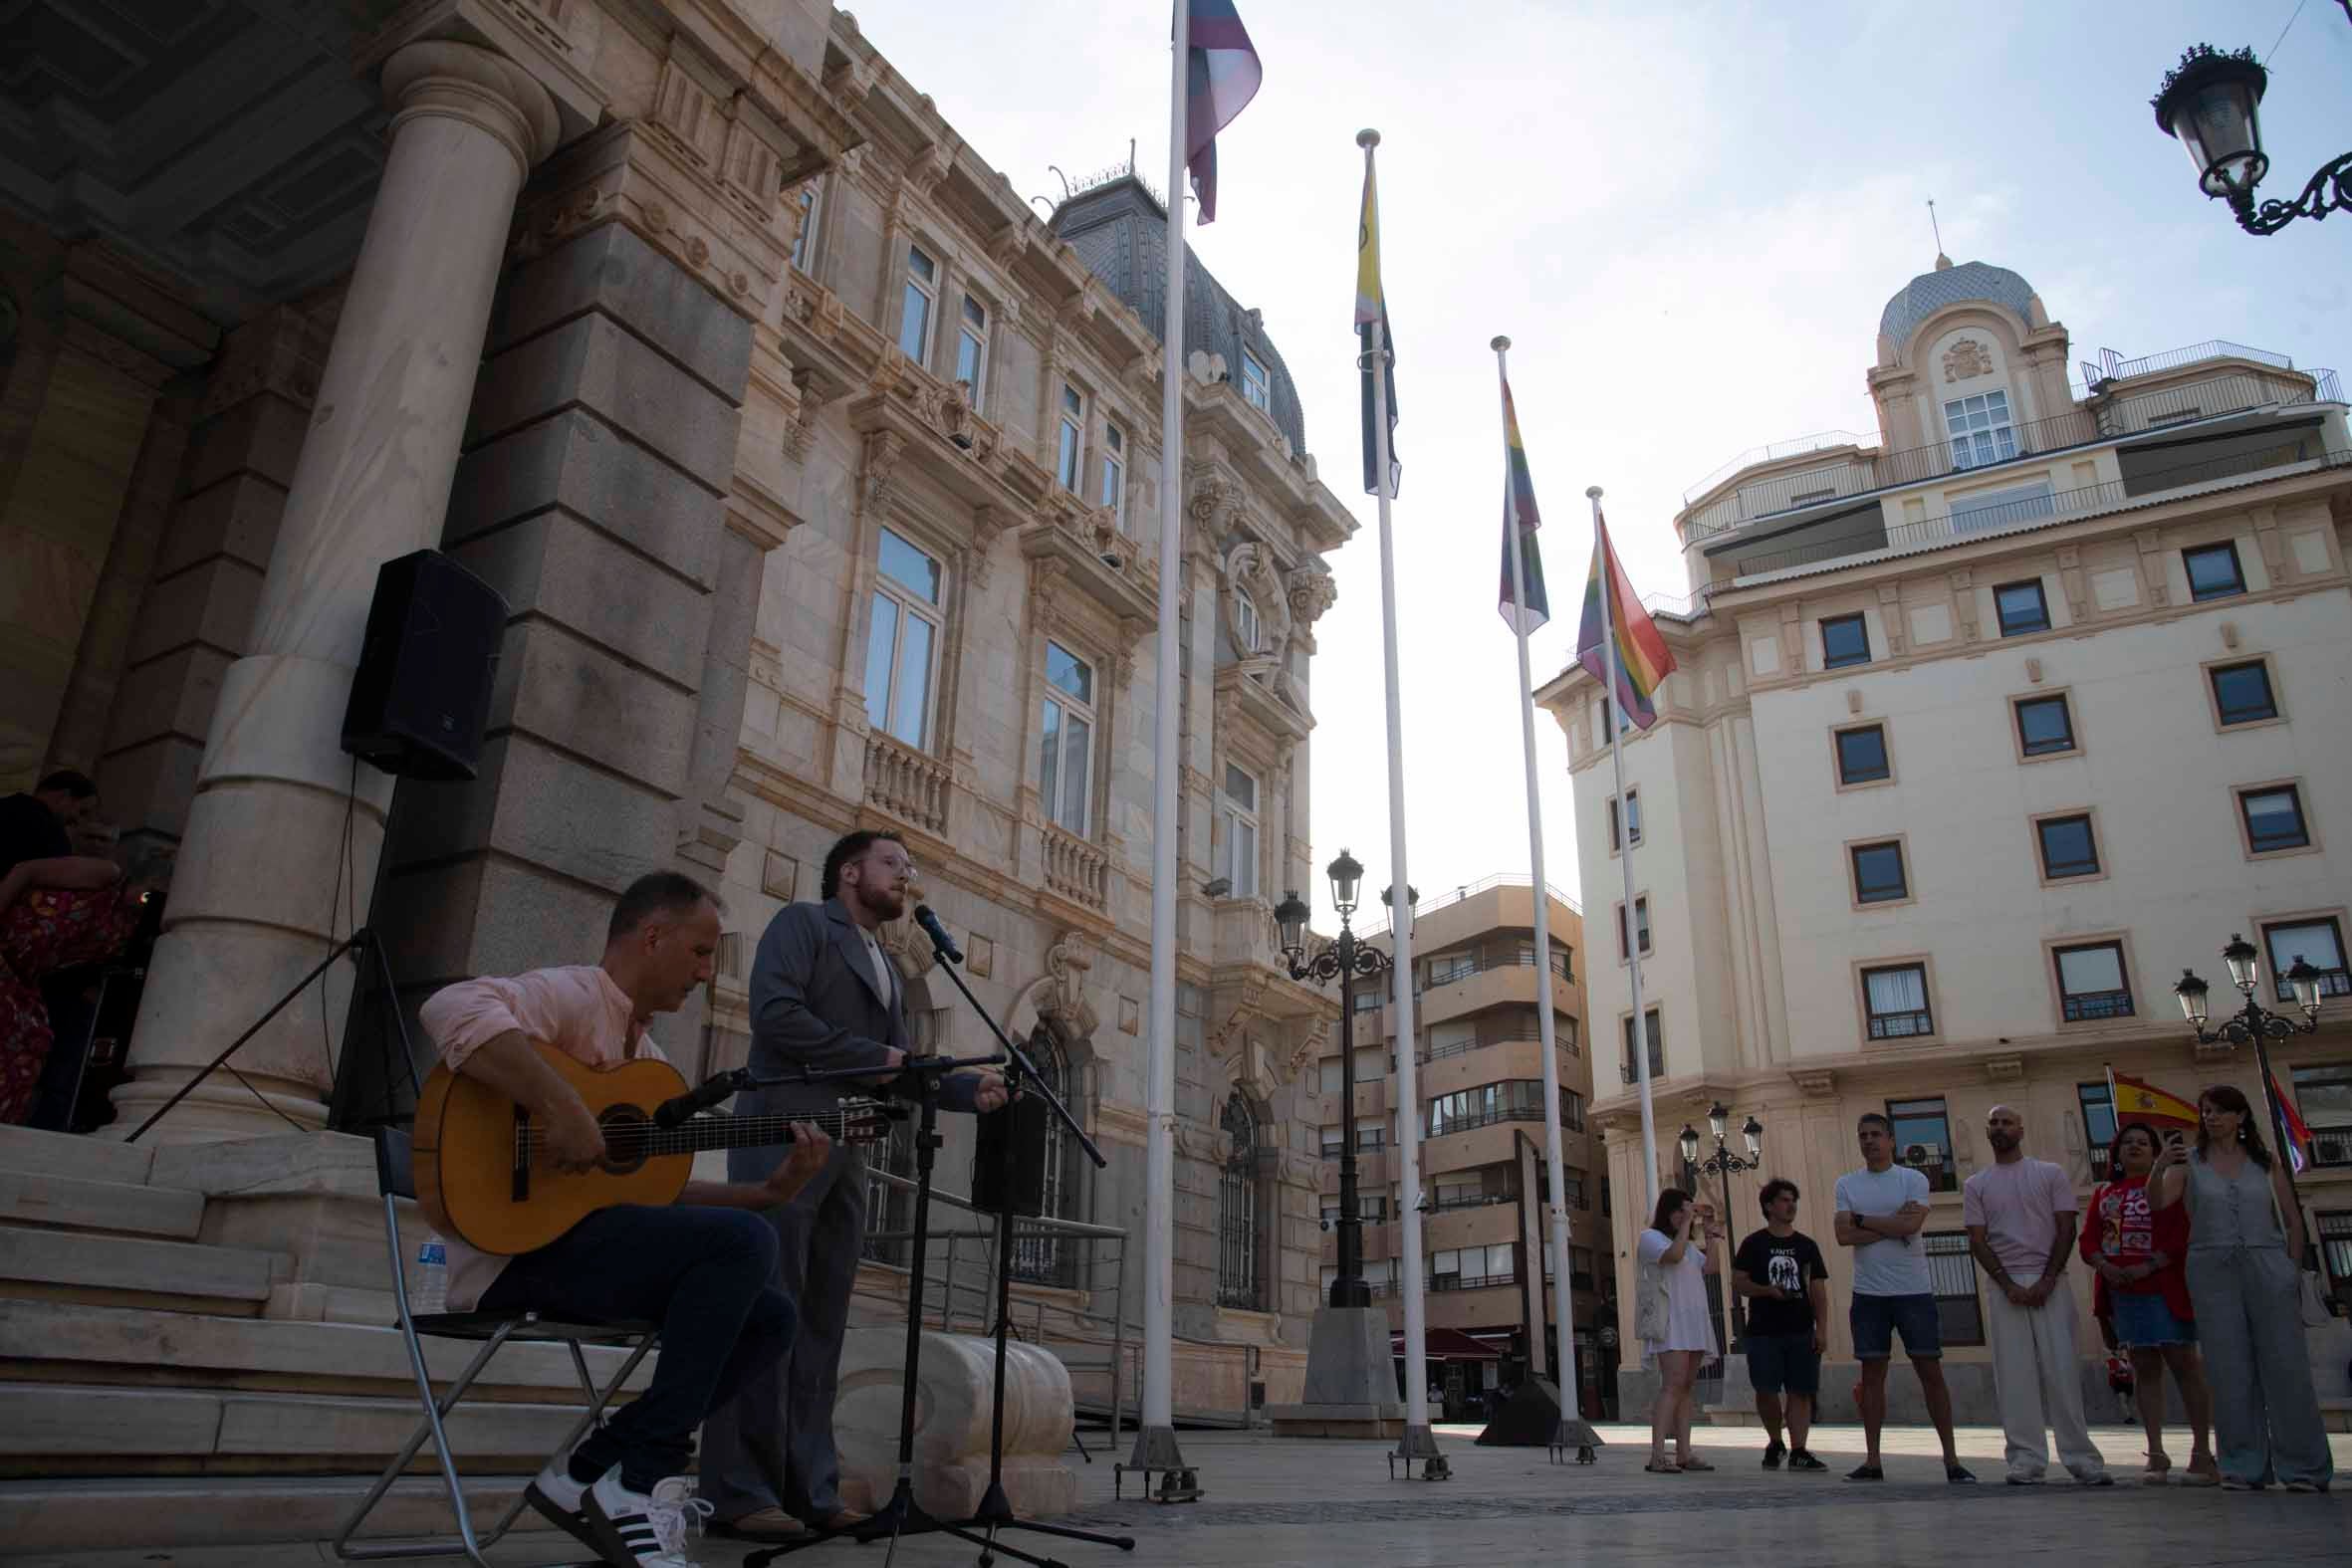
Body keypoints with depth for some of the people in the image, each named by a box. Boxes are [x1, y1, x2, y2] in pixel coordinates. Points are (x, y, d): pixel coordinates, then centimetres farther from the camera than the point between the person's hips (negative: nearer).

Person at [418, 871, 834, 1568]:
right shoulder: (572, 996, -8)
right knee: (741, 1242, -26)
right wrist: (563, 1109, -34)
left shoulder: (649, 1058, 20)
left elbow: (660, 1194, 17)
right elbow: (453, 1009, -30)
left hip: (587, 1241, 9)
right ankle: (642, 1481, -15)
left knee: (770, 1317, 2)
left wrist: (771, 1190, 6)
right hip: (517, 1248, -9)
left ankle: (589, 1472, 3)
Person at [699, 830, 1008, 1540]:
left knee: (821, 1322, 6)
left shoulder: (887, 967, 24)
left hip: (846, 1154, 8)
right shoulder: (802, 924, 3)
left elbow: (902, 1069, 17)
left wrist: (969, 1088, -1)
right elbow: (774, 1013, -14)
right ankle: (739, 1493, -3)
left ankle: (810, 1488, 9)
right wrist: (873, 1056, -8)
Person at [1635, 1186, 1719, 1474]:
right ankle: (1657, 1456, -22)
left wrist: (1709, 1234, 12)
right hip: (1669, 1324, -8)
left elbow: (1709, 1269, 12)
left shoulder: (1689, 1243, 25)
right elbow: (1673, 1255, -19)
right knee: (1673, 1384, -18)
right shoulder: (1651, 1237, 1)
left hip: (1693, 1324, 8)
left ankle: (1683, 1454, 5)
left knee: (1686, 1387, 5)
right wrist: (1686, 1223, -11)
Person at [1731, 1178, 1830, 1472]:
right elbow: (1738, 1282, 1)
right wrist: (1768, 1290, -17)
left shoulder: (1807, 1245, 10)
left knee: (1800, 1391, -3)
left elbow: (1818, 1290, 8)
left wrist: (1822, 1329, -3)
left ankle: (1798, 1451, 0)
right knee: (1766, 1391, -3)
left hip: (1801, 1331, 2)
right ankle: (1776, 1443, 19)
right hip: (1763, 1331, -2)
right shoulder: (1754, 1243, 4)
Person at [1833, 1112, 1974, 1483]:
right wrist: (1892, 1225, -12)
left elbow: (1911, 1224, -17)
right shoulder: (1846, 1184, 6)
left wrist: (1862, 1220, -8)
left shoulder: (1913, 1179, 0)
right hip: (1868, 1293, 2)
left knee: (1930, 1370, 1)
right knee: (1872, 1373, 5)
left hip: (1913, 1290, -2)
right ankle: (1872, 1460, 11)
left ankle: (1951, 1458, 9)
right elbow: (1843, 1235, -6)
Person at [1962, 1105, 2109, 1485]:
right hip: (2005, 1285, 1)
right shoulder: (1976, 1184, 12)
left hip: (2049, 1283, -1)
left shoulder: (2050, 1174, 9)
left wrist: (2046, 1281, -9)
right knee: (2015, 1375, -2)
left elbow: (2066, 1229, 2)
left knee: (2062, 1369, -5)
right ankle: (2026, 1459, 1)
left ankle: (2081, 1458, 1)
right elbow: (1977, 1240, 5)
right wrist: (2008, 1284, -8)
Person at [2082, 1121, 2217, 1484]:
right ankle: (2156, 1455, 9)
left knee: (2183, 1363, -5)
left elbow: (2184, 1232, -9)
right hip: (2121, 1291, 5)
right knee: (2144, 1368, 7)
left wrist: (2149, 1266, -17)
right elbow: (2089, 1240, 12)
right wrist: (2105, 1267, -8)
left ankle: (2202, 1454, 0)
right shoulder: (2103, 1195, 16)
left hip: (2163, 1287, -5)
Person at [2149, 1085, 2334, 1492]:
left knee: (2285, 1366, -2)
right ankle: (2244, 1467, 6)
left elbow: (2293, 1222, 10)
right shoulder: (2189, 1163, 6)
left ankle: (2302, 1467, 6)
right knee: (2230, 1371, 1)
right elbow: (2156, 1204, -8)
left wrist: (2291, 1272, 1)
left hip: (2267, 1265, 0)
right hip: (2212, 1270, 0)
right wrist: (2158, 1168, -25)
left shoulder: (2266, 1164, 9)